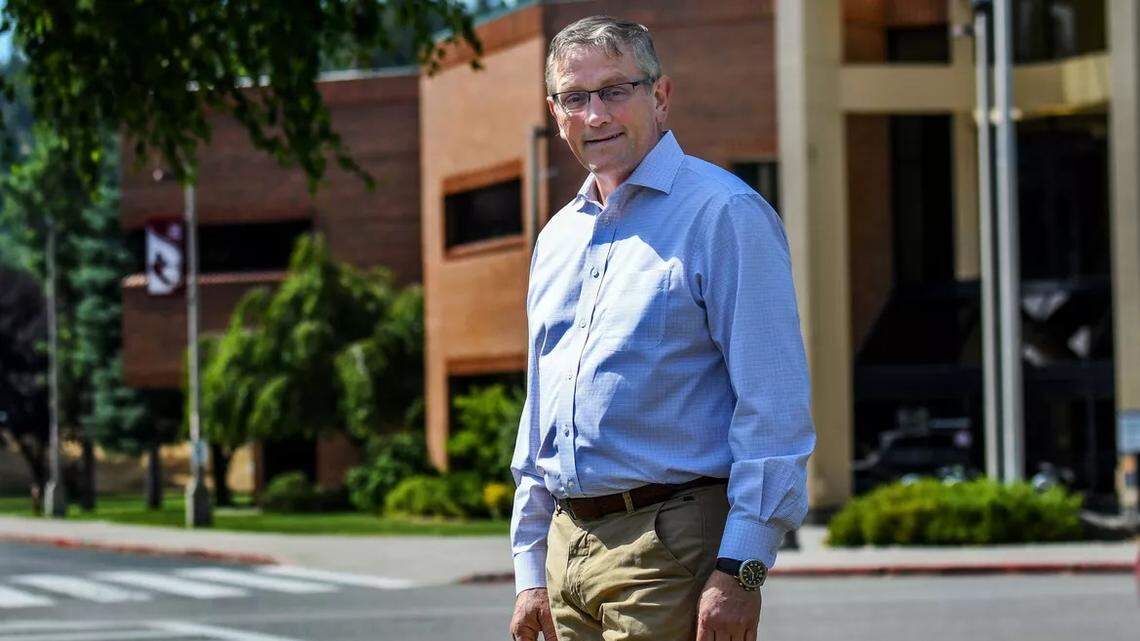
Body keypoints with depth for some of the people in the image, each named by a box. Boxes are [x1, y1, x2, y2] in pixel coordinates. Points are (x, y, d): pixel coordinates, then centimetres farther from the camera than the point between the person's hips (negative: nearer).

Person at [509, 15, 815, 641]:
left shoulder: (722, 214, -6)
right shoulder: (558, 238, 17)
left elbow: (773, 403, -13)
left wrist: (740, 569, -18)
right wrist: (531, 571, 18)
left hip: (669, 544, -7)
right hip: (568, 552, 7)